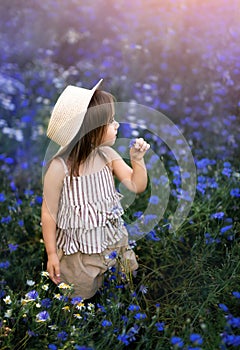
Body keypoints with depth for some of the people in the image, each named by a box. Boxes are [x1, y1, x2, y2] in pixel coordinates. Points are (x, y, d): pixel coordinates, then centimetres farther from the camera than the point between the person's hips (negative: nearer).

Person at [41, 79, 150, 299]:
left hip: (116, 242, 5)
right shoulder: (60, 167, -23)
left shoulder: (107, 154, -9)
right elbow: (49, 212, -13)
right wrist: (51, 254, -7)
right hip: (79, 252, -4)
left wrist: (138, 158, -17)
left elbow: (137, 186, 0)